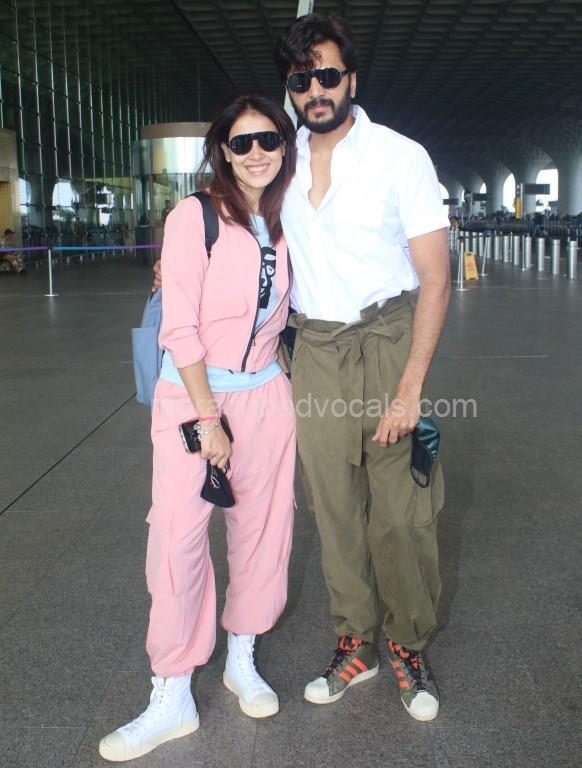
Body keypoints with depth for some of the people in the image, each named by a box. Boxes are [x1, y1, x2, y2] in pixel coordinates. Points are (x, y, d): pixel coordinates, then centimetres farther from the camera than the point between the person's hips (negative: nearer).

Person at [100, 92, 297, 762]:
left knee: (260, 529, 9)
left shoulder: (281, 225, 7)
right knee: (177, 538, -7)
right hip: (191, 395, -5)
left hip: (264, 395, 6)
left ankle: (242, 660, 29)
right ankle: (172, 700, 9)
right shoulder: (195, 215, -10)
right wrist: (207, 419, -15)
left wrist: (276, 369, 9)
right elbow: (179, 328, -14)